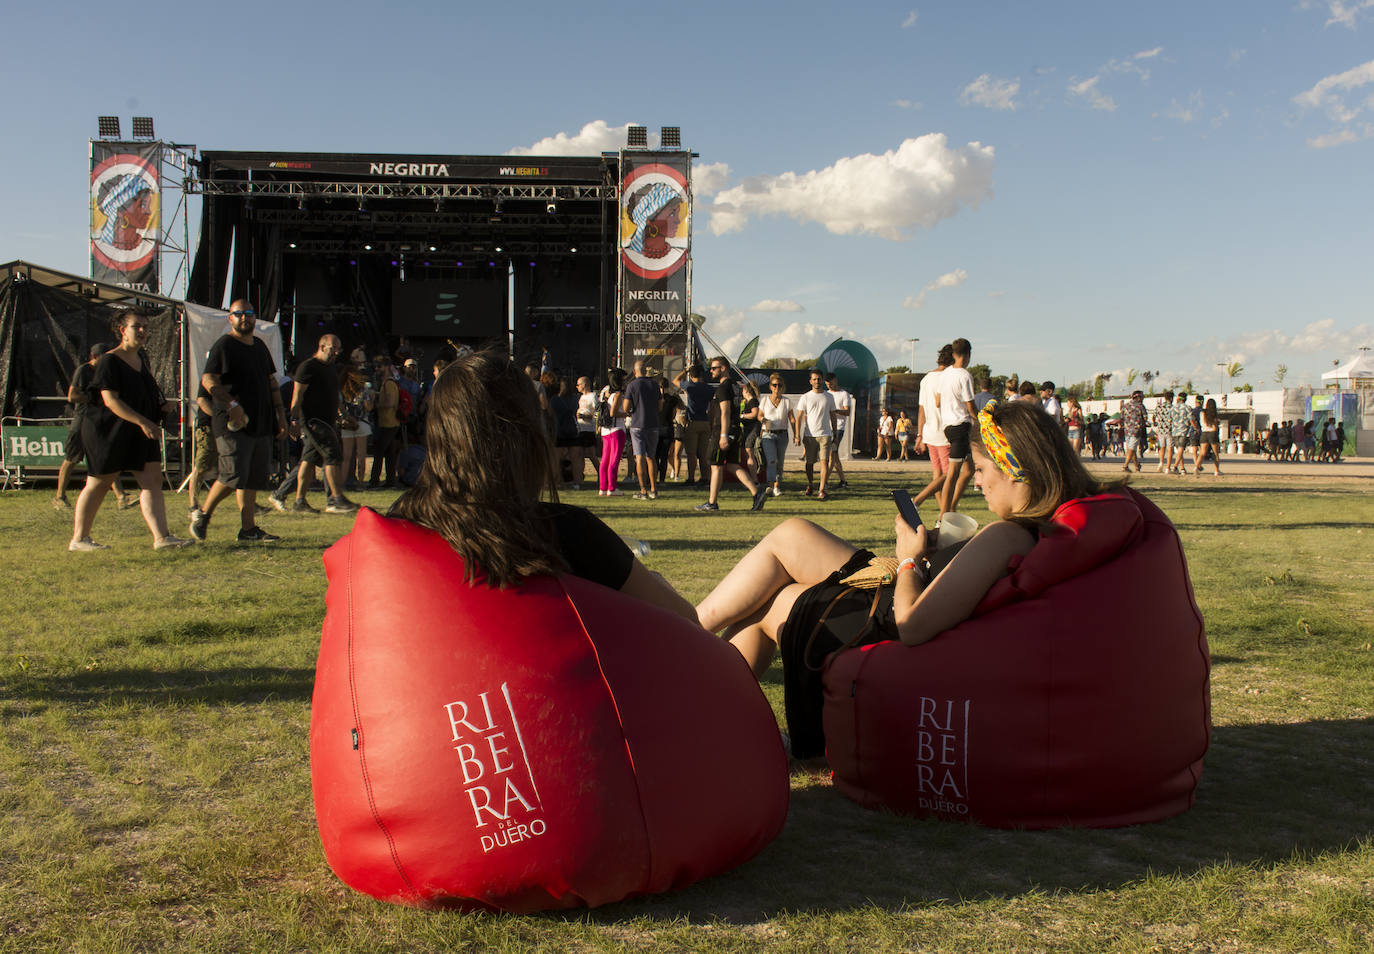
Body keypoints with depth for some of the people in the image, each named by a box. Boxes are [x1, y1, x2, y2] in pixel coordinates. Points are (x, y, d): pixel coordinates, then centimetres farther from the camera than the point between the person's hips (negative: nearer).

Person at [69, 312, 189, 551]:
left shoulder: (142, 357, 12)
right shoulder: (109, 361, -13)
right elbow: (110, 400, -22)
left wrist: (162, 405, 8)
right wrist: (142, 422, -29)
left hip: (141, 432, 7)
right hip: (108, 431, -7)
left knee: (152, 480, -5)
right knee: (99, 484, 2)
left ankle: (161, 537, -9)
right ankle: (79, 539, 15)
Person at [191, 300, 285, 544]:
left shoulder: (260, 346, 19)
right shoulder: (223, 345, -4)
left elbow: (271, 382, 25)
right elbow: (208, 380, -14)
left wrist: (280, 413, 18)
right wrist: (231, 404, -23)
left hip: (261, 423, 8)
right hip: (233, 424, -7)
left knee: (255, 477, 6)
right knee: (234, 474, -12)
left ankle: (249, 529, 9)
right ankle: (203, 514, 7)